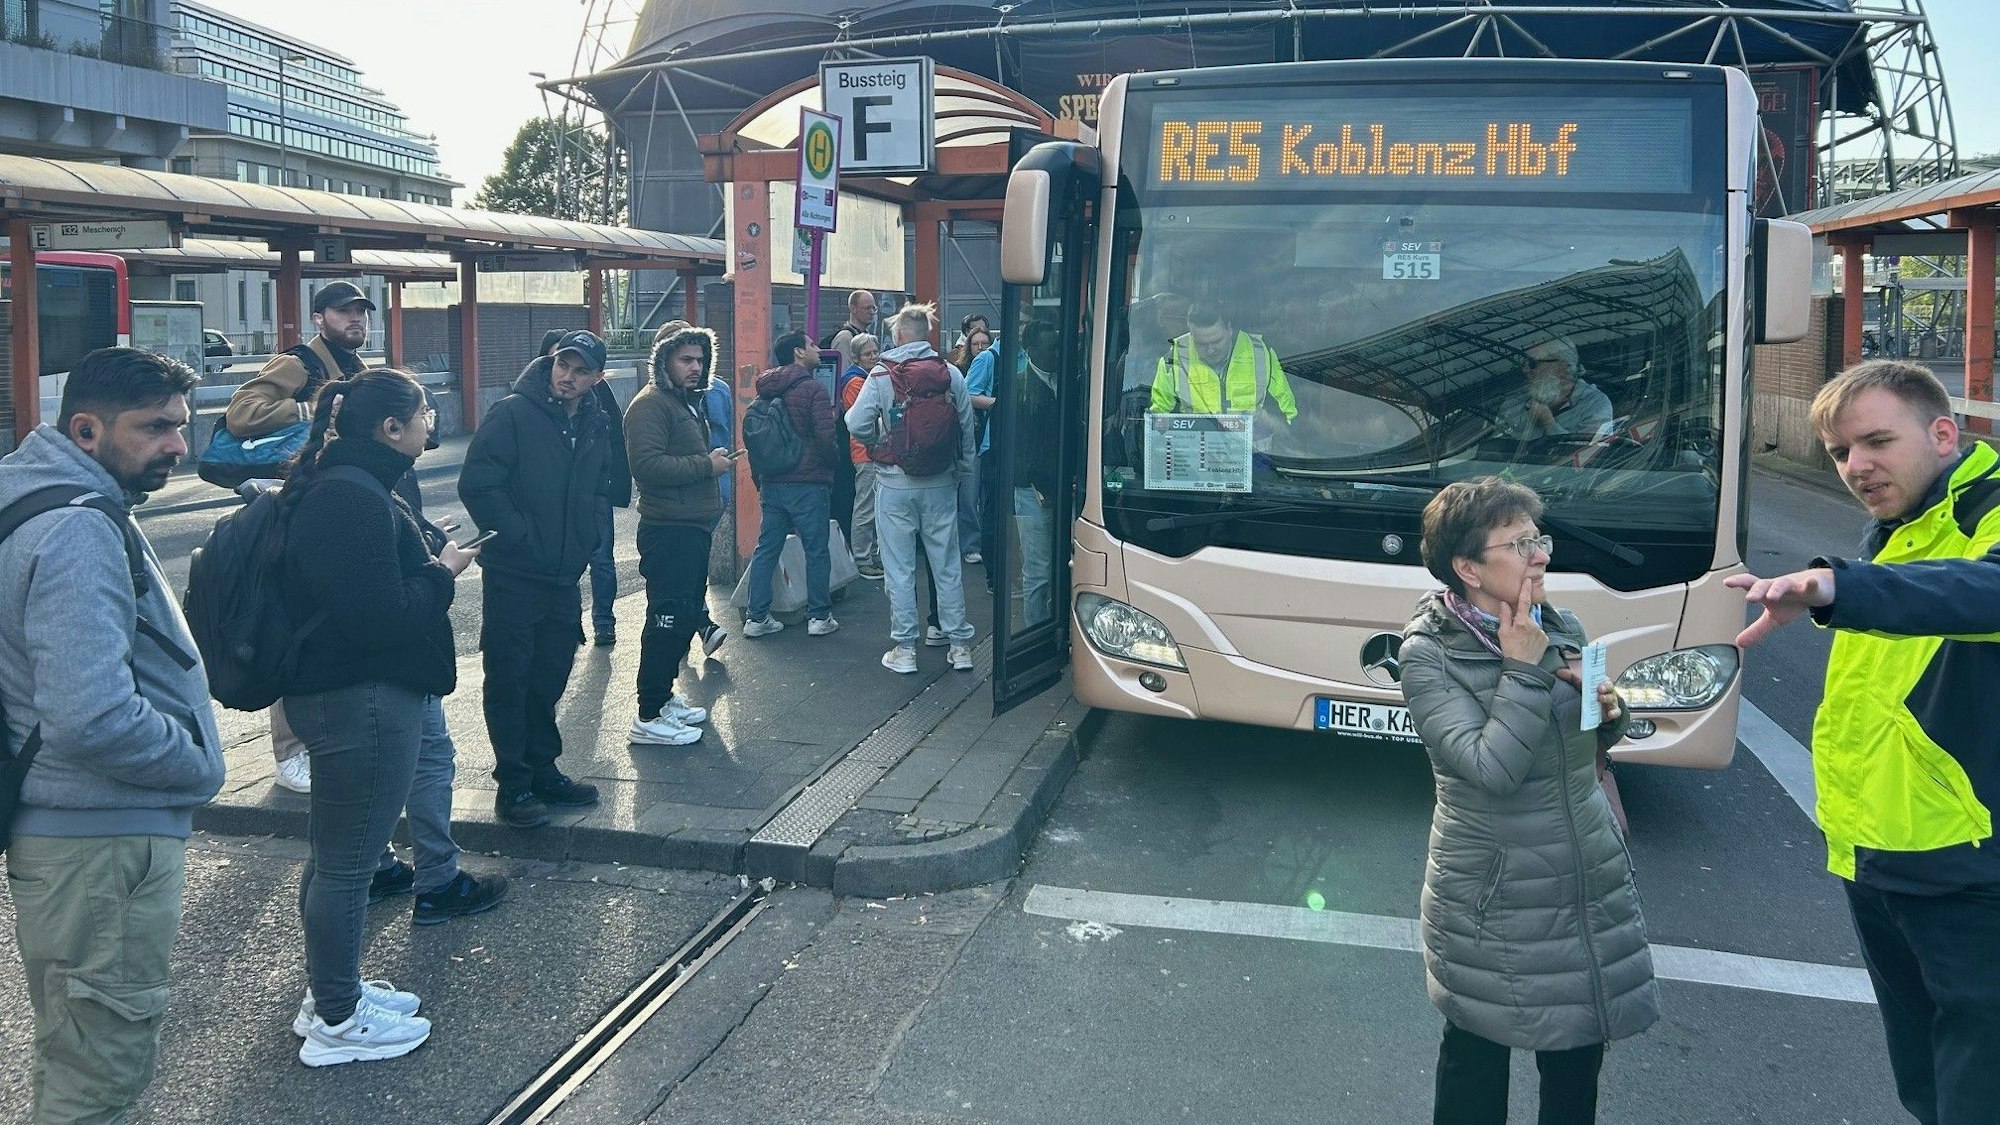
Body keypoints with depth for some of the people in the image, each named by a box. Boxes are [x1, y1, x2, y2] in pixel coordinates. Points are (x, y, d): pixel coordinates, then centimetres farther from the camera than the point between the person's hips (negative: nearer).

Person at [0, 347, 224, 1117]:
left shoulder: (63, 503, 9)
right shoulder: (78, 533, -23)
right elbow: (93, 719, -32)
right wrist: (201, 766, -15)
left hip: (80, 822, 10)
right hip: (102, 837, -10)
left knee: (78, 1055, 25)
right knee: (99, 1073, 3)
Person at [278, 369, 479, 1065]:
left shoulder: (337, 485, 12)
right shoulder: (355, 499, -22)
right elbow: (382, 616, -25)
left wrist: (431, 567, 5)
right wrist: (443, 574, -11)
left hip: (336, 693, 11)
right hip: (362, 700, -11)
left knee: (337, 854, 21)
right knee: (347, 861, 1)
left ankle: (330, 993, 35)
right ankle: (337, 1022, 14)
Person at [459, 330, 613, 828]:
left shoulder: (597, 426, 10)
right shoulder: (513, 414, -11)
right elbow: (477, 484, -16)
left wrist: (585, 538, 10)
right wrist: (518, 537, -16)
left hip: (564, 577, 6)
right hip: (513, 576, -6)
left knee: (549, 680, 14)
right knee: (509, 681, 1)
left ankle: (543, 771, 27)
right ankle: (513, 785, 9)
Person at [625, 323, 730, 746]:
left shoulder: (688, 402, 20)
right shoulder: (650, 405, -13)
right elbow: (647, 465, -25)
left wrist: (715, 461, 14)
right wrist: (707, 465, -19)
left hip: (694, 527, 10)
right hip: (668, 531, -10)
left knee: (687, 613, 15)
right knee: (668, 619, -8)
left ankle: (663, 696, 27)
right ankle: (649, 717, -2)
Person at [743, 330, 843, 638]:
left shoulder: (764, 391, 10)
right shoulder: (812, 390, -12)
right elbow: (826, 437, -19)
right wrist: (833, 462, 1)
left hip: (770, 484, 6)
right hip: (808, 484, -6)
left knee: (766, 549, 10)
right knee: (816, 551, 4)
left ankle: (756, 618, 11)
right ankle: (819, 617, 10)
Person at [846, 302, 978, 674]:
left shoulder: (882, 374, -8)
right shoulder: (951, 374, -2)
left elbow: (857, 424, -13)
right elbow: (967, 427, 0)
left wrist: (880, 443, 6)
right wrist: (962, 469, 12)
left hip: (895, 484, -2)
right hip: (941, 483, 2)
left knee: (899, 568, 5)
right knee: (947, 565, 10)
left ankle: (904, 649, 9)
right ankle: (960, 645, 15)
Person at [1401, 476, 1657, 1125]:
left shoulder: (1561, 629, 2)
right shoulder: (1428, 655, -15)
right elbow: (1492, 768, -26)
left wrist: (1608, 711, -5)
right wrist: (1523, 669, -22)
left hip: (1590, 879, 6)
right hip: (1493, 896, -5)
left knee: (1579, 1048, 17)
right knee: (1478, 1051, 10)